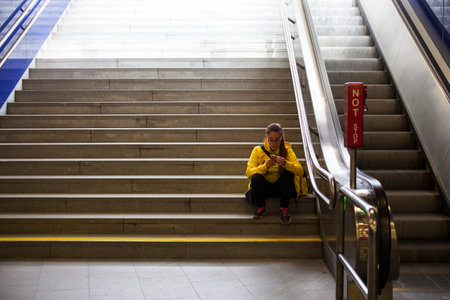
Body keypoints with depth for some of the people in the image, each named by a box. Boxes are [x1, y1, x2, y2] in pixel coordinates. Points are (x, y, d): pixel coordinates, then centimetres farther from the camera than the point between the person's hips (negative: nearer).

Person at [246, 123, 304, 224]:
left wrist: (285, 163, -32)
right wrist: (265, 166, -31)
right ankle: (260, 207, -10)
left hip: (282, 187, 1)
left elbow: (300, 171, -13)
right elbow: (248, 172, -14)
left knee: (288, 173, -29)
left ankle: (284, 208, -19)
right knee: (256, 177, -32)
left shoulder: (287, 150, -1)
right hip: (264, 187, 0)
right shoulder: (258, 150, -2)